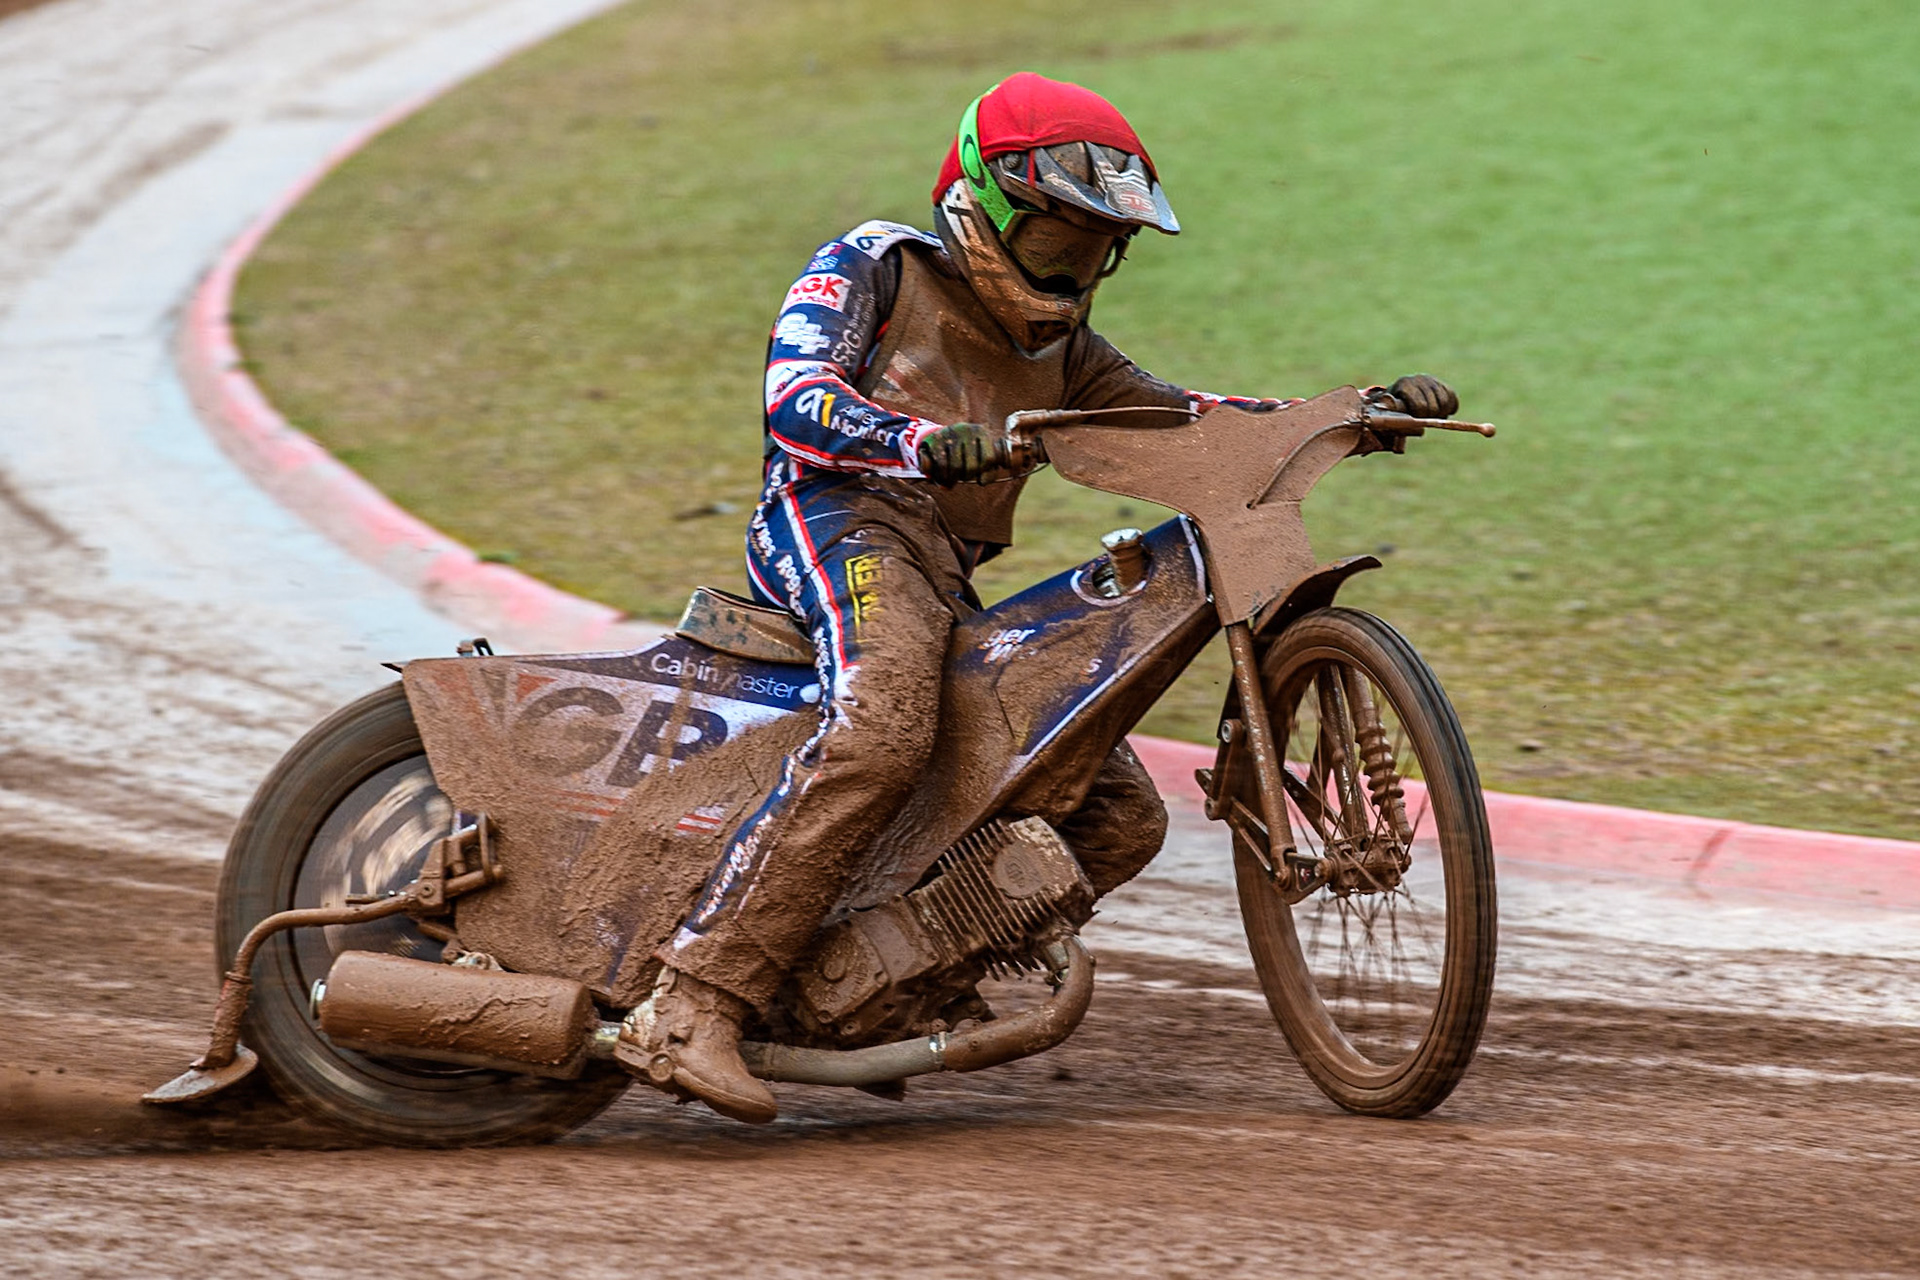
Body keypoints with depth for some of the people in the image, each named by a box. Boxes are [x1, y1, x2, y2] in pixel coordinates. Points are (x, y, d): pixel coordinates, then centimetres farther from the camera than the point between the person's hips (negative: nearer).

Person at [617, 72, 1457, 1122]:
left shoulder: (1058, 350, 30)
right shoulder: (869, 268, 10)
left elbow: (1187, 421, 22)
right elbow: (796, 398, -7)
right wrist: (924, 439, -28)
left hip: (953, 584, 8)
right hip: (842, 520, -8)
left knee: (1123, 817, 3)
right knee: (883, 727, -37)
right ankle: (688, 1012, -44)